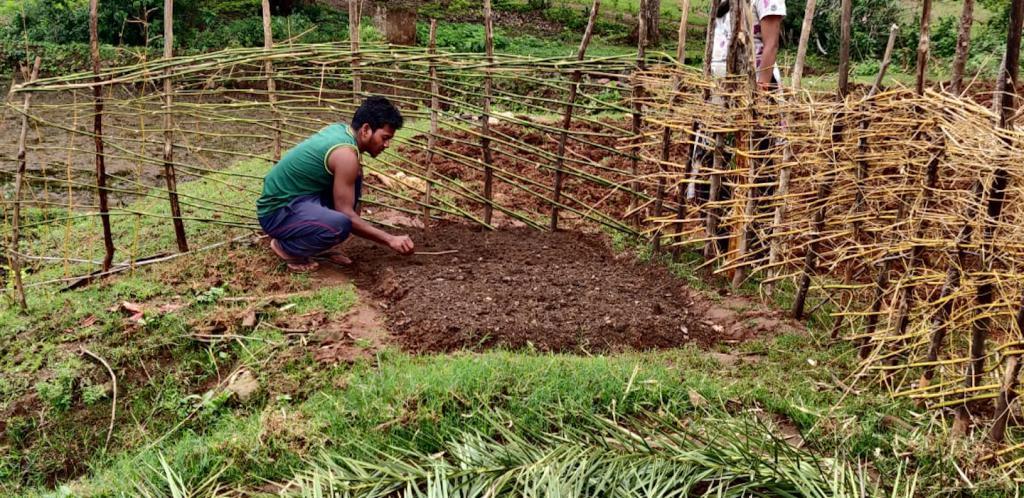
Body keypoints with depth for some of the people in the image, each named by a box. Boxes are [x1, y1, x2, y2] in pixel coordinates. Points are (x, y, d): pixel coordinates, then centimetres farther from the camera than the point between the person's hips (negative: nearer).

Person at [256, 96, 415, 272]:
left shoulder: (338, 129, 3)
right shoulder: (346, 154, -23)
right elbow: (346, 214, -21)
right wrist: (390, 239, -19)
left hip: (291, 197, 10)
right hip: (277, 212, -10)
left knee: (354, 175, 9)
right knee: (340, 224, -35)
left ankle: (322, 244, 13)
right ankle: (286, 247, -5)